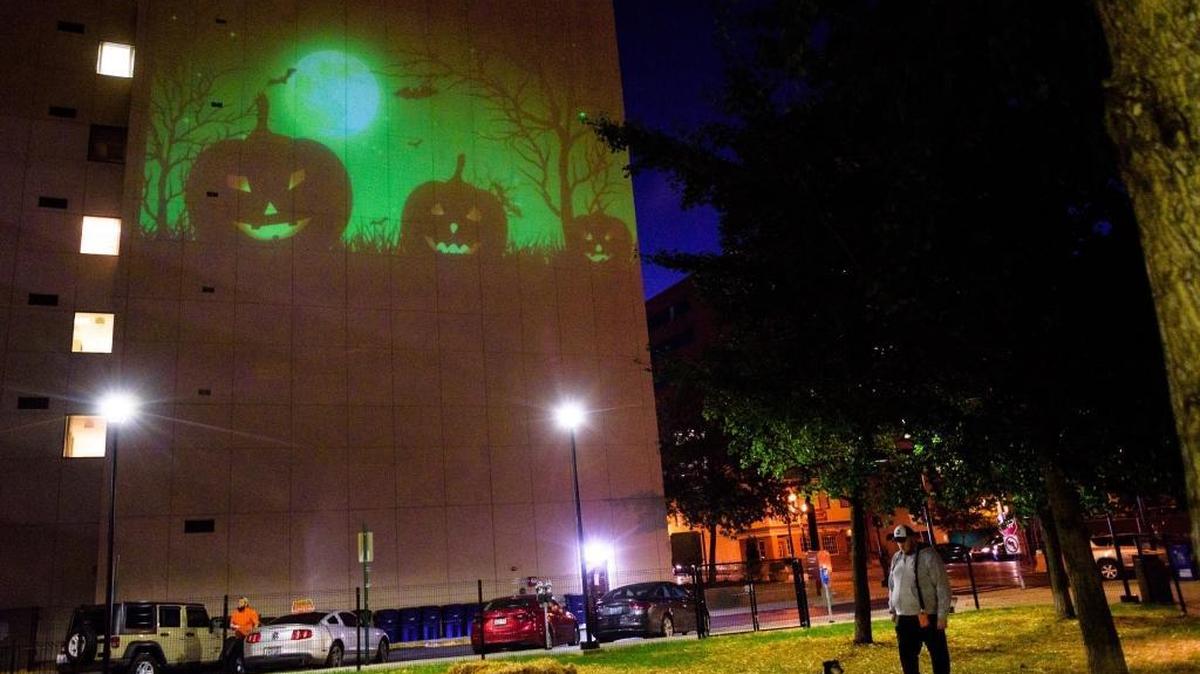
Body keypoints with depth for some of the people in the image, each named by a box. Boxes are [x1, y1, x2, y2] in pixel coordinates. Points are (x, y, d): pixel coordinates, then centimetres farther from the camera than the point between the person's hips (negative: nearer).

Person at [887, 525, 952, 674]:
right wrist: (892, 609, 16)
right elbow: (891, 585, 20)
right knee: (907, 657, 13)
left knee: (939, 656, 4)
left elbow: (943, 586, -12)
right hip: (904, 618, 6)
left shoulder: (928, 555, -10)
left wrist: (942, 615, -15)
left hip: (928, 617, -6)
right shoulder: (896, 558, 10)